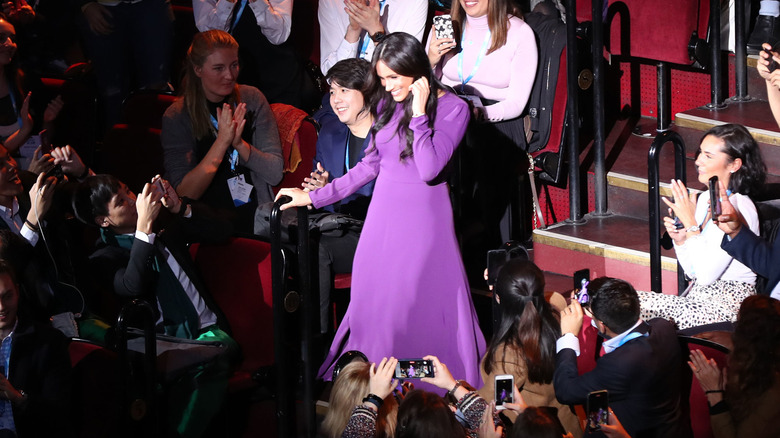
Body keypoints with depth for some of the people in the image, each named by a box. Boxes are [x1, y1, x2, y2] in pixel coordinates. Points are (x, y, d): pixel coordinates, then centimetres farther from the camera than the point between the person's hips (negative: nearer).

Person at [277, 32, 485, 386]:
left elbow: (429, 169, -19)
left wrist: (418, 112, -18)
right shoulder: (386, 104, 7)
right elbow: (370, 165, 14)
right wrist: (313, 197, 14)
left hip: (424, 218, -5)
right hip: (384, 214, 5)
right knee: (374, 304, 4)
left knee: (425, 307, -7)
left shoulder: (452, 108, -9)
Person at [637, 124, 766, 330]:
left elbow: (706, 275, -22)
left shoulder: (739, 209, -17)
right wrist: (679, 239, -4)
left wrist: (691, 225, -16)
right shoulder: (706, 199, 8)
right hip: (699, 296, 8)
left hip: (728, 305, -8)